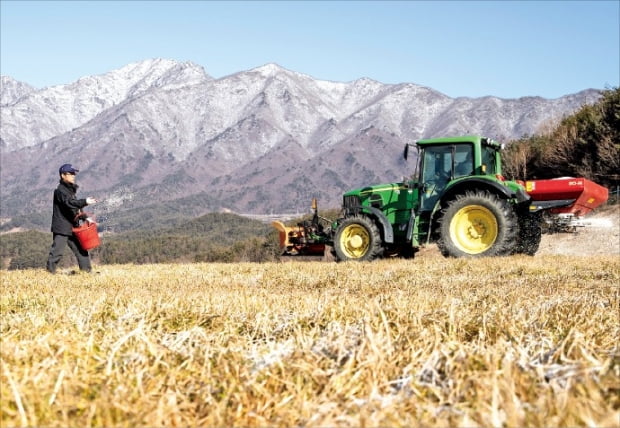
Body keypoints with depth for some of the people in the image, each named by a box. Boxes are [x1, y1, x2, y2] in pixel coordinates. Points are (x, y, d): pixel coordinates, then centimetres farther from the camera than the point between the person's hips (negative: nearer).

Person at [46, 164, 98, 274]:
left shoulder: (71, 190, 16)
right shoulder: (60, 190, -13)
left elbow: (76, 206, 22)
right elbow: (69, 203, -28)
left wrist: (85, 217, 10)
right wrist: (85, 202, -39)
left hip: (72, 227, 9)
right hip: (61, 228, -9)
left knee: (80, 248, 9)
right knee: (57, 250, -5)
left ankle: (86, 270, 14)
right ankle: (50, 271, 3)